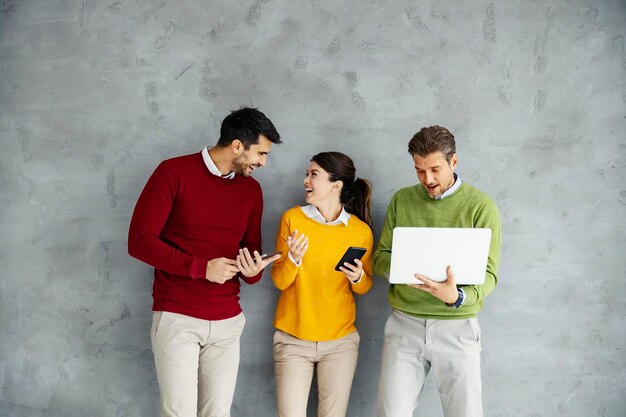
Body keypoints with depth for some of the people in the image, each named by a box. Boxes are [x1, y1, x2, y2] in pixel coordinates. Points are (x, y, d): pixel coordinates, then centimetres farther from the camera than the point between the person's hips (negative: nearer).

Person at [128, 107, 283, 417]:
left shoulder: (251, 190, 9)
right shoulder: (174, 172, -7)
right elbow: (139, 240, -11)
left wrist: (253, 271, -9)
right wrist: (201, 267, -18)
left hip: (227, 321, 5)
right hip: (177, 318, -4)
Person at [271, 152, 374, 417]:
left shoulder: (361, 231, -4)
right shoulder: (292, 218, -6)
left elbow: (364, 288, 8)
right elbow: (279, 281, -4)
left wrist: (357, 278, -14)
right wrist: (293, 259, -24)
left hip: (340, 341, 1)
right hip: (293, 338, 0)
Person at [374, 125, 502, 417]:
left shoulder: (481, 206, -4)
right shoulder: (401, 200, 6)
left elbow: (488, 274, -6)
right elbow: (380, 257, 8)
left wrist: (458, 297, -26)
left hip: (457, 327, -2)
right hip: (404, 323, 2)